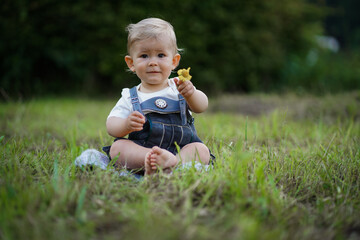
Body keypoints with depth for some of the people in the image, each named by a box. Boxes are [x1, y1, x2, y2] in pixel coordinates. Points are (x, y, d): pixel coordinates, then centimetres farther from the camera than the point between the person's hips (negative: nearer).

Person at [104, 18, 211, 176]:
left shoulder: (178, 88, 11)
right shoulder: (129, 97, 11)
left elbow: (201, 107, -5)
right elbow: (111, 125, 1)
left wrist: (191, 94, -29)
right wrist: (127, 124, -24)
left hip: (181, 149, 0)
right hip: (141, 150, 0)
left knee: (201, 150, -26)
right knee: (117, 147, -24)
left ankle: (175, 164, -53)